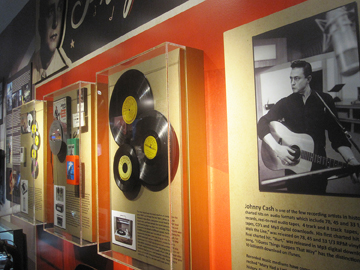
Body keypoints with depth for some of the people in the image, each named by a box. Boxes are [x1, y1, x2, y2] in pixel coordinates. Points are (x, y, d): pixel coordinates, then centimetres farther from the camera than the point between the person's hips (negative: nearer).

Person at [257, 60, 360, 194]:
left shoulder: (325, 100, 2)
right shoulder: (285, 103, 0)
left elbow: (336, 134, -1)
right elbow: (262, 124, -10)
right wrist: (277, 148, -24)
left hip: (319, 164, 1)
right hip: (292, 164, 0)